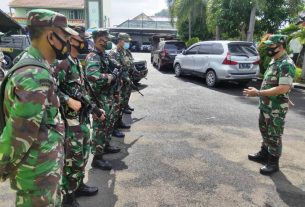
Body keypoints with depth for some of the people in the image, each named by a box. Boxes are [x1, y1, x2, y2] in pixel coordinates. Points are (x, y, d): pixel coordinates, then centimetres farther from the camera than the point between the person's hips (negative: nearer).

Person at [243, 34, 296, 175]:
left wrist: (258, 93, -29)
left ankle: (273, 163, 18)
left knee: (274, 135, 3)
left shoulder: (286, 64, -21)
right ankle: (264, 154, 37)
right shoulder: (274, 61, 11)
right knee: (265, 131, 20)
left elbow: (283, 88, -29)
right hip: (265, 105, 9)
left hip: (276, 108, -9)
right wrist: (257, 92, 12)